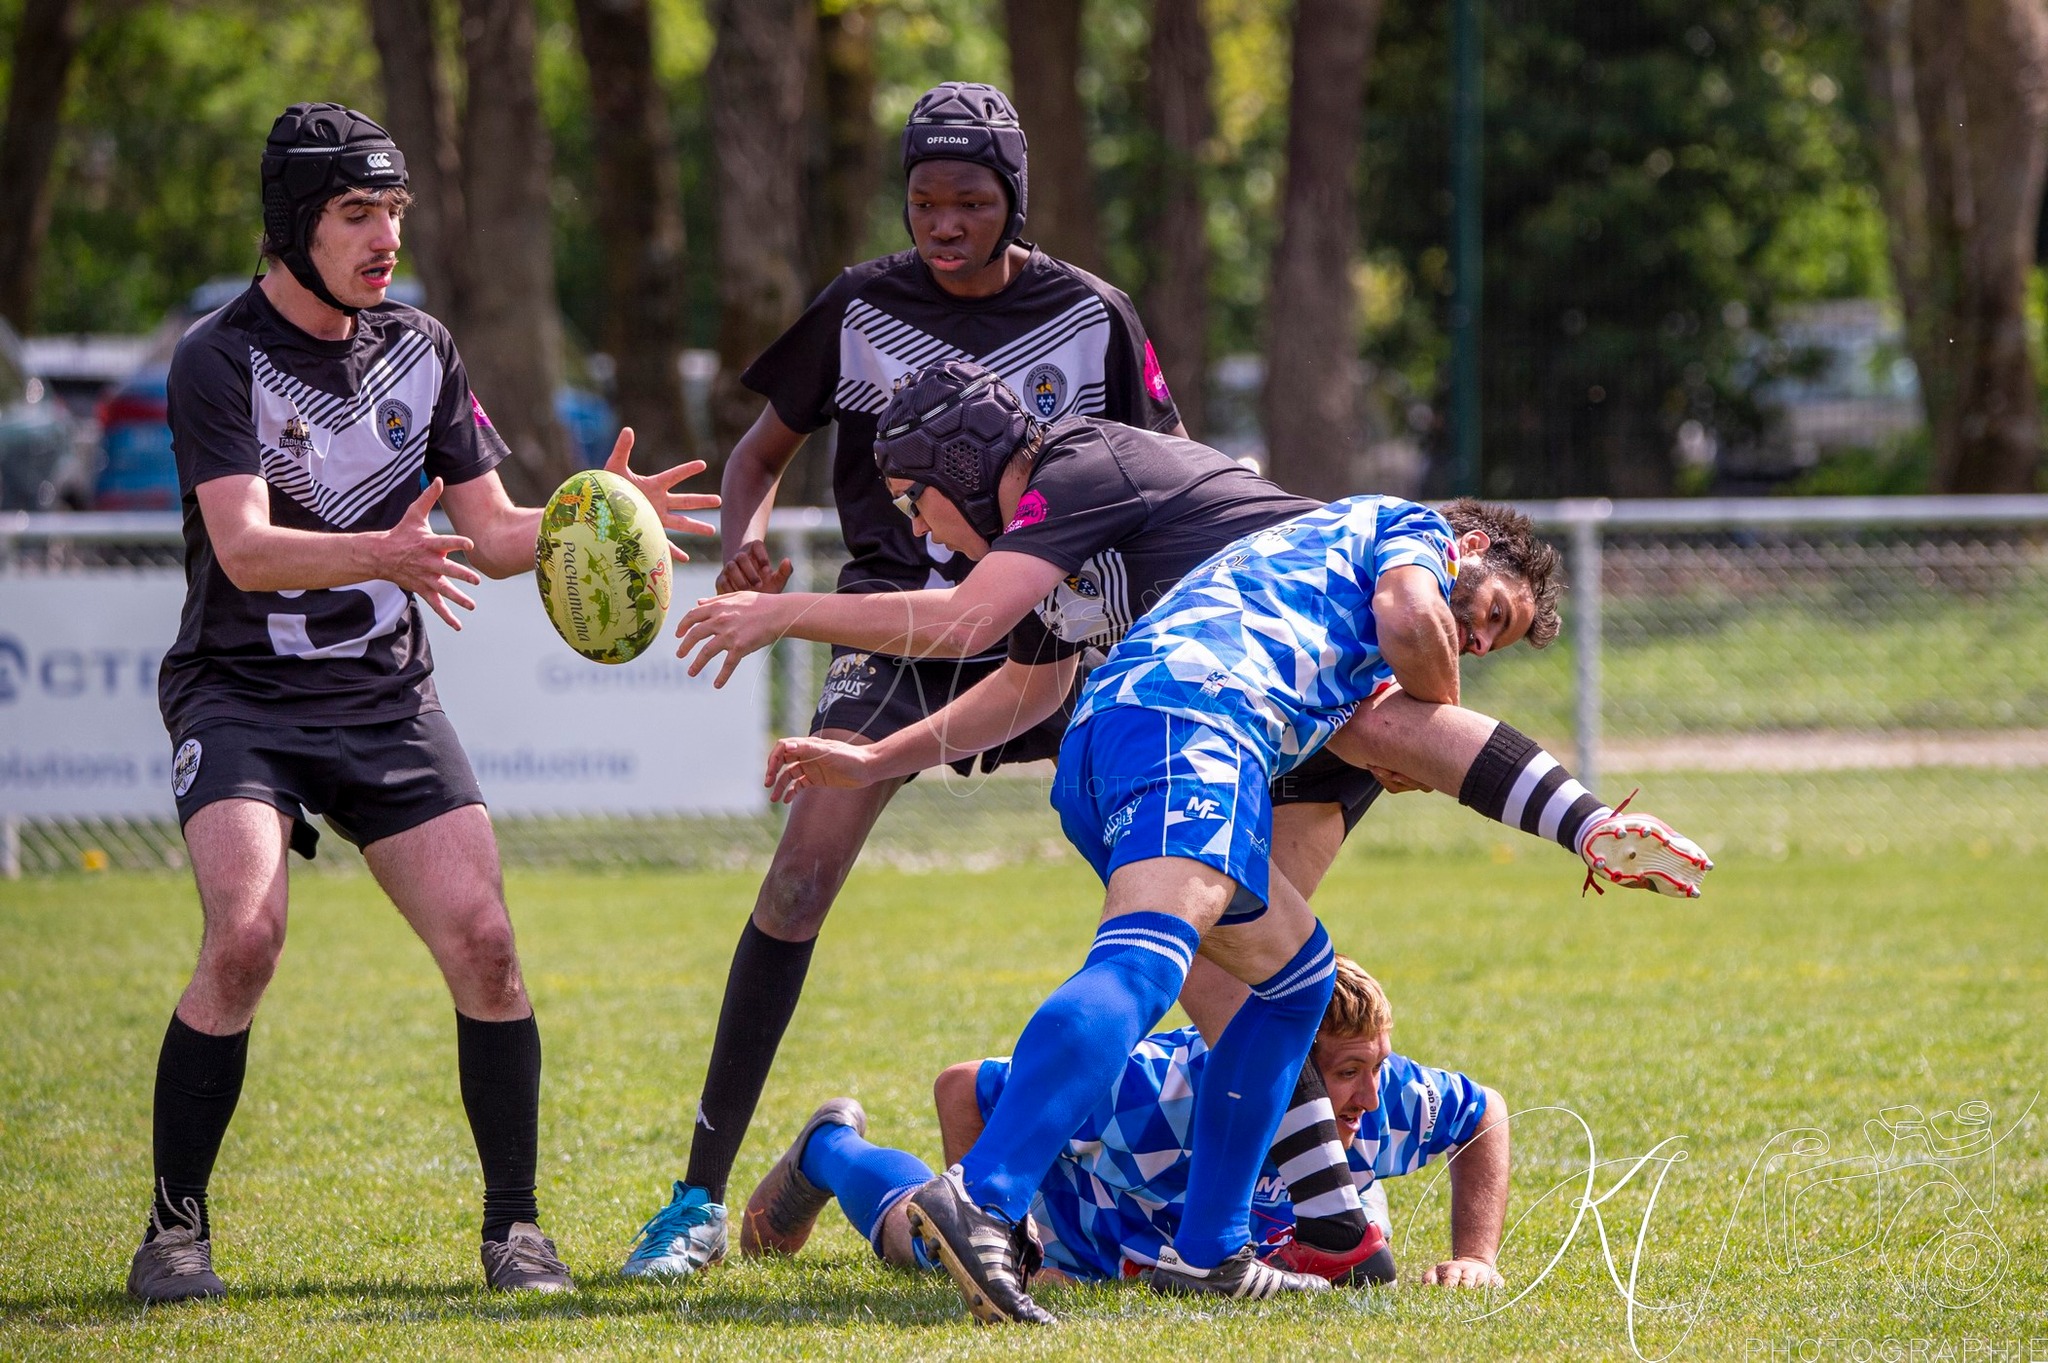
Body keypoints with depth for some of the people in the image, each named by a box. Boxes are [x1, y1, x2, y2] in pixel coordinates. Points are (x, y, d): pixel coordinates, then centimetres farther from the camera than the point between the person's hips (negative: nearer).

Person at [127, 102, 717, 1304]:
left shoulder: (421, 350, 8)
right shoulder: (222, 360, -10)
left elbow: (491, 530, 11)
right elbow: (245, 548, -24)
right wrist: (382, 553, -41)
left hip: (387, 698, 5)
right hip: (244, 698, -4)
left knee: (483, 941, -11)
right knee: (245, 936, -25)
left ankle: (515, 1227, 2)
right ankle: (177, 1230, -11)